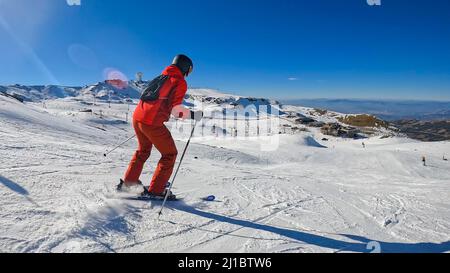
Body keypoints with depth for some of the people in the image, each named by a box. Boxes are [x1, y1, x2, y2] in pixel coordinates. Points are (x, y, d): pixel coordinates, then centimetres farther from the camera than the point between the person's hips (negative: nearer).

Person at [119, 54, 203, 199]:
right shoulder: (180, 82, -5)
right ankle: (155, 190, 10)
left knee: (143, 151, 28)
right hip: (152, 123, -8)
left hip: (137, 117, 8)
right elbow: (176, 109, -11)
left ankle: (128, 182, 36)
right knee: (170, 154, 9)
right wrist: (193, 115, 0)